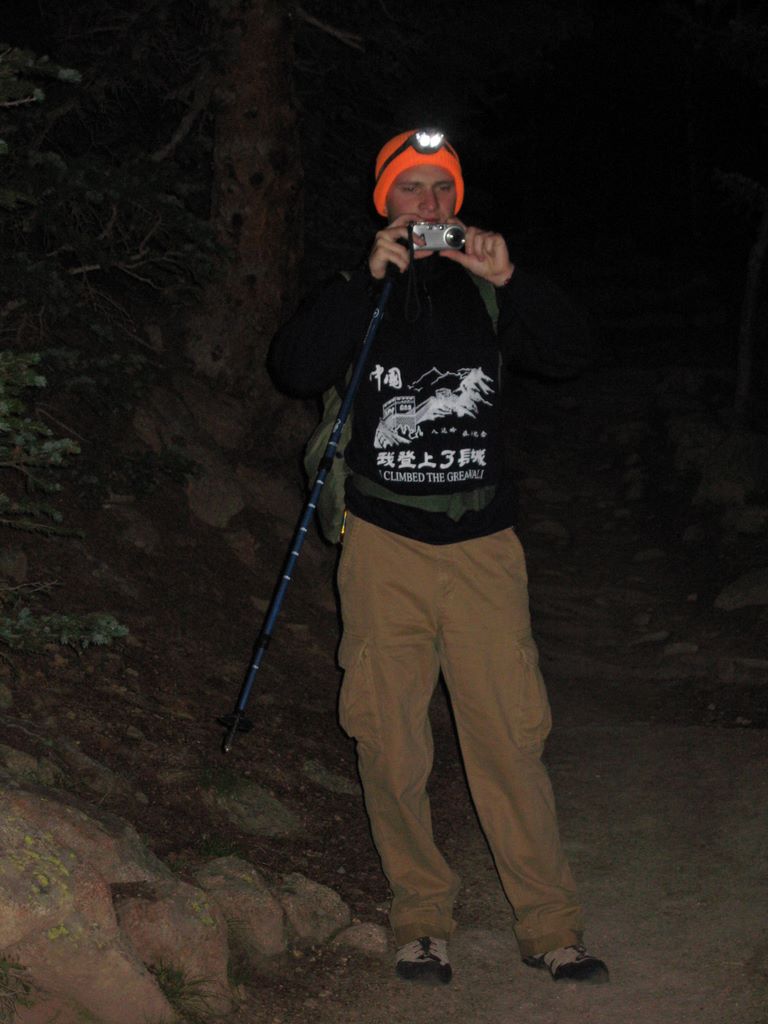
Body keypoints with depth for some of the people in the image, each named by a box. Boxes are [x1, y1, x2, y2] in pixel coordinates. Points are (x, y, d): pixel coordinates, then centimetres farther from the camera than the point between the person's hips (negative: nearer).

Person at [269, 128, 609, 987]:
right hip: (385, 547, 0)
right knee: (390, 745, 2)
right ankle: (421, 916, 19)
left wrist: (510, 280, -13)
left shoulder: (485, 290, 10)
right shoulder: (358, 292, 7)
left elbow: (570, 357, -1)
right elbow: (294, 369, -10)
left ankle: (549, 924, 9)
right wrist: (368, 280, -16)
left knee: (509, 737, -3)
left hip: (481, 546, 0)